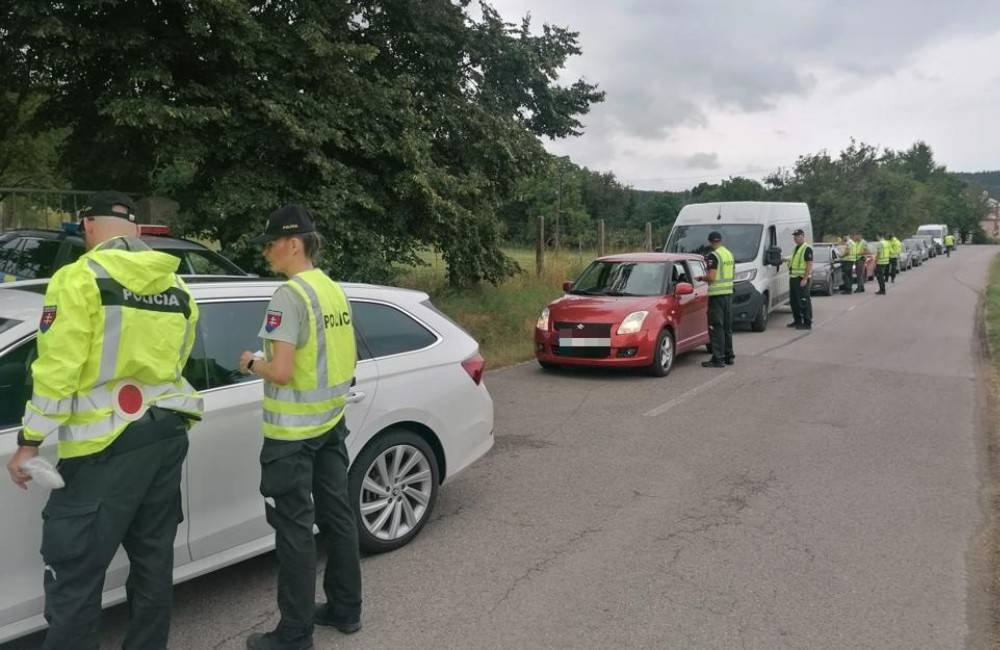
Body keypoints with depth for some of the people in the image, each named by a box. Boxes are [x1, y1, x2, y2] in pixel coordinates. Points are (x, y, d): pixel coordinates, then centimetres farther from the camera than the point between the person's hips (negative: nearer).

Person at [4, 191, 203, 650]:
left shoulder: (80, 279, -10)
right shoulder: (177, 287, 10)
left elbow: (57, 368, -13)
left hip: (107, 443, -7)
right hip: (168, 432, 7)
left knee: (73, 573, 1)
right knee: (153, 557, 16)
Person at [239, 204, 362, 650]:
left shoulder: (289, 295, -19)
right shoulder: (335, 290, 8)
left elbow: (281, 372, -23)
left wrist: (252, 363, -5)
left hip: (293, 431, -8)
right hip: (331, 421, 8)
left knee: (295, 529, 2)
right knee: (336, 516, 16)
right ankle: (345, 609, 29)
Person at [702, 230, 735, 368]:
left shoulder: (713, 256, -14)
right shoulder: (729, 254, 13)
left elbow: (711, 276, -20)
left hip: (716, 294, -8)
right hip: (728, 292, 8)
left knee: (716, 327, -5)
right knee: (727, 326, 15)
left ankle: (718, 359, -5)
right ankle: (729, 356, 22)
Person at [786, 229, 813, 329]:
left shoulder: (807, 249, -10)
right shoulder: (796, 248, 18)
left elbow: (809, 265, -17)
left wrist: (805, 279, -22)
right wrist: (789, 262, 12)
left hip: (802, 279, -10)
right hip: (793, 277, 10)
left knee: (804, 301, -7)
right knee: (793, 300, 13)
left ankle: (807, 323, -4)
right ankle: (797, 320, 24)